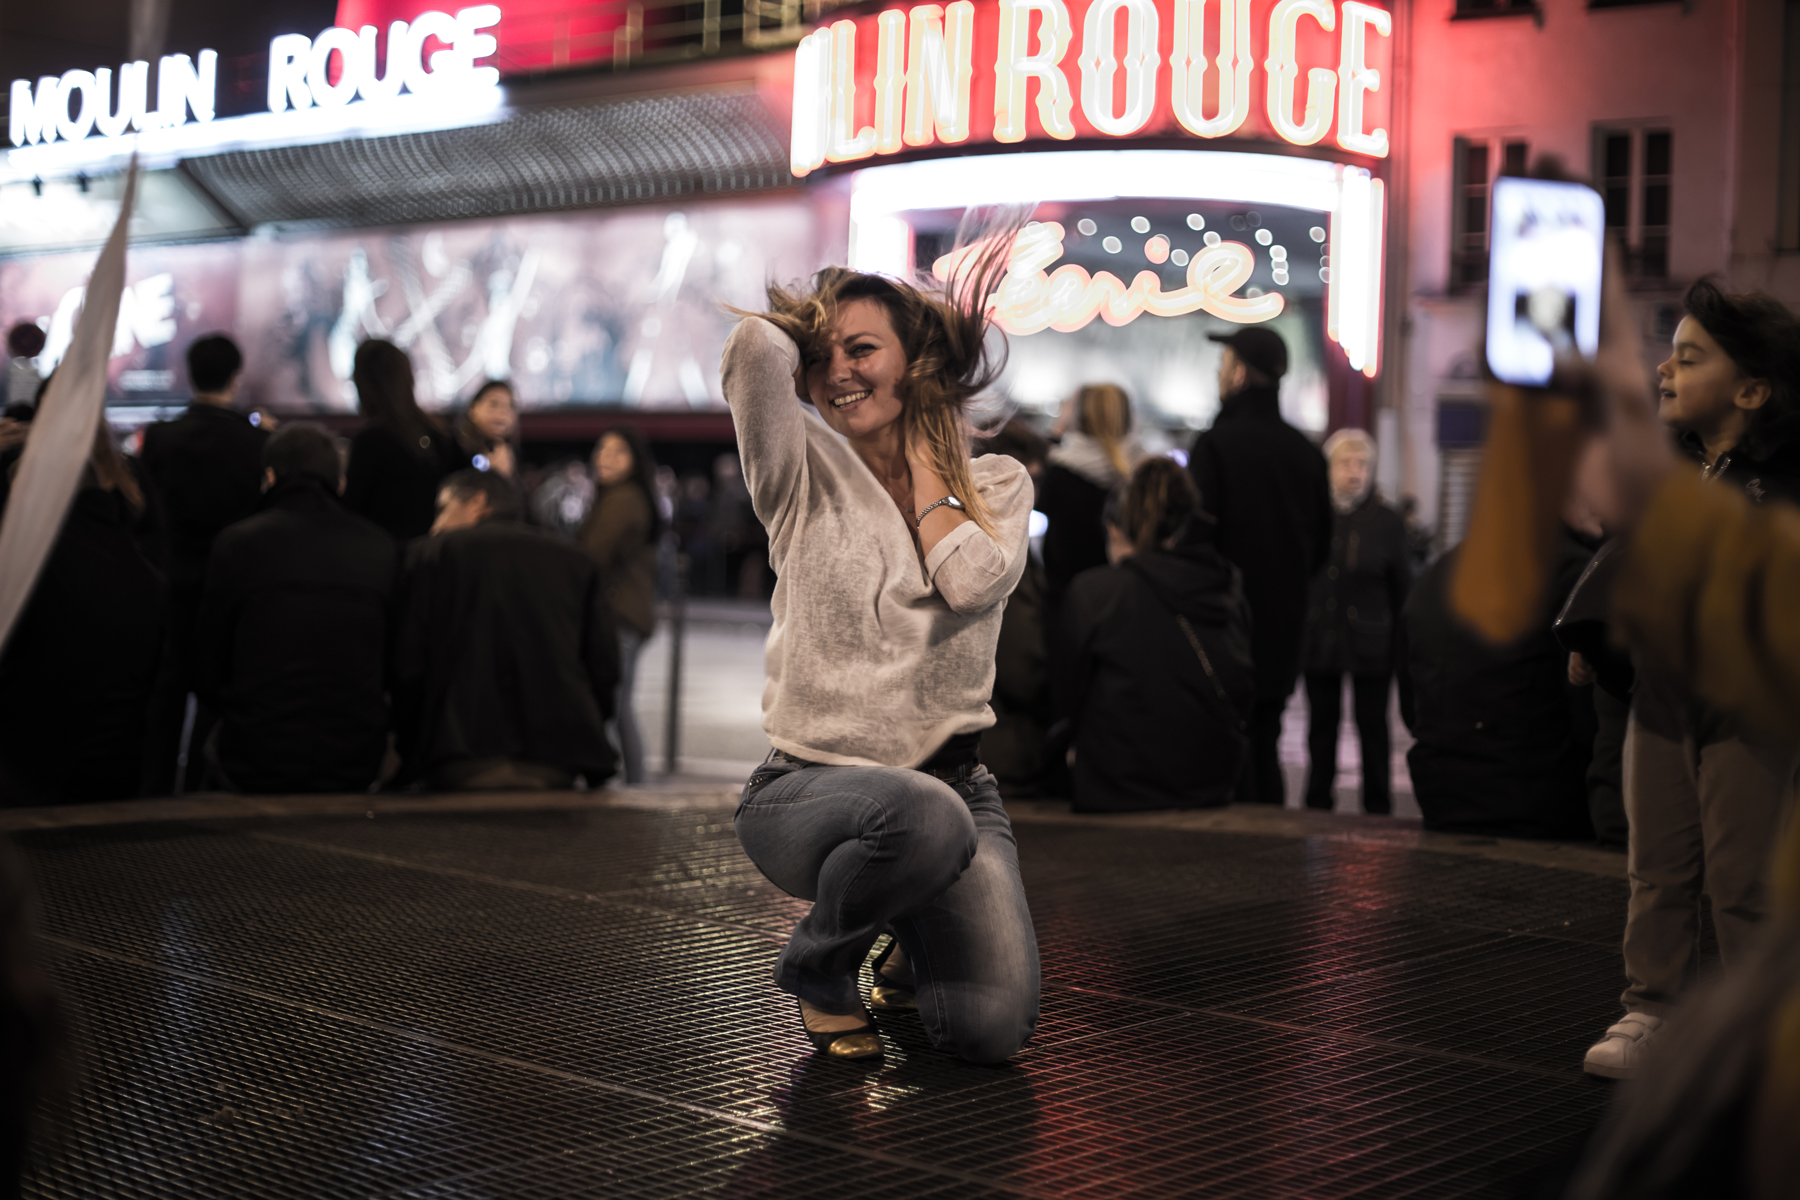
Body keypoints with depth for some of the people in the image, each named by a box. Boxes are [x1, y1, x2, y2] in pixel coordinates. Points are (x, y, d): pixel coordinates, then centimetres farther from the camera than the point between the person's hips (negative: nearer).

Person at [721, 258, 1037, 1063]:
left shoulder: (997, 484, 7)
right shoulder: (807, 478, 0)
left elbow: (971, 582, -15)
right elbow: (756, 344, -18)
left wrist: (921, 449, -3)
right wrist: (808, 331, 4)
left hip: (953, 781, 2)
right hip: (808, 785, -2)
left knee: (993, 1028, -18)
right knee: (922, 817, -39)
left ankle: (916, 944, 22)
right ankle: (818, 965, -3)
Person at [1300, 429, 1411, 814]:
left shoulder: (1387, 522, -1)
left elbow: (1403, 591, 2)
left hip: (1371, 645, -1)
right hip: (1318, 640, 2)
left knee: (1372, 728, 6)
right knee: (1321, 727, 10)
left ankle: (1377, 809, 14)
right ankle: (1317, 807, 20)